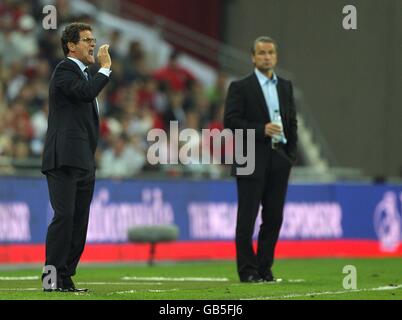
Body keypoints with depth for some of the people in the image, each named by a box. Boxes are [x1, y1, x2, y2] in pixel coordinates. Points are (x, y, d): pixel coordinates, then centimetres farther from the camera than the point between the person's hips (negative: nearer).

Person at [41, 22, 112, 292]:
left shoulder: (84, 73, 24)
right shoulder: (65, 70, -5)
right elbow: (86, 92, -25)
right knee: (64, 216, -14)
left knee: (79, 221, 6)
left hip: (84, 162, 10)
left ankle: (66, 278, 7)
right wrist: (106, 67, -12)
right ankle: (52, 277, -13)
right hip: (65, 159, -9)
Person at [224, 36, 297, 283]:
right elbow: (231, 121, -8)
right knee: (247, 218, -4)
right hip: (252, 161, -5)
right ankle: (248, 270, 0)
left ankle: (265, 268, 11)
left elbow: (292, 122, 17)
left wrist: (291, 155, 8)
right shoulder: (241, 87, 0)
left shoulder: (286, 87, 16)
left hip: (279, 160, 5)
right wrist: (261, 130, -17)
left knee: (274, 217, 4)